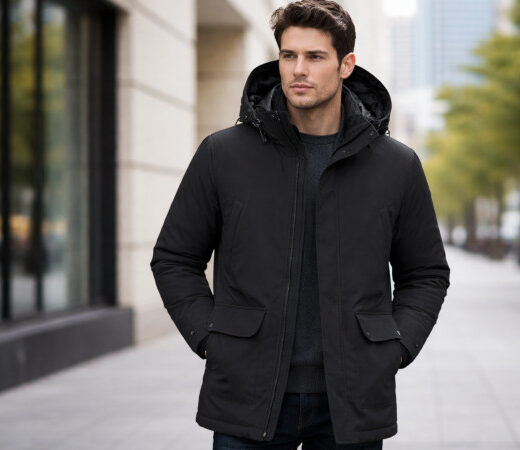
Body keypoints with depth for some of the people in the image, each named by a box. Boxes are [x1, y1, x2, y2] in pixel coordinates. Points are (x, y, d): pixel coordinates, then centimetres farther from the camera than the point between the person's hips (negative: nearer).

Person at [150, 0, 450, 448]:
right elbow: (174, 260, 9)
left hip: (353, 406, 1)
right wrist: (210, 340, -2)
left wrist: (395, 349, 1)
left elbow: (427, 273, 14)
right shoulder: (223, 154, 1)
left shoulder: (398, 165, 3)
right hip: (247, 399, 0)